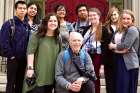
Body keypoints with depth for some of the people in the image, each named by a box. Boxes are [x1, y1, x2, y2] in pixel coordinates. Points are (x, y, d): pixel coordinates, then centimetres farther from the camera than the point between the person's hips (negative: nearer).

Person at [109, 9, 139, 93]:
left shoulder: (132, 30, -9)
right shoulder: (119, 30, 14)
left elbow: (125, 46, -18)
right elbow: (111, 44, 5)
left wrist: (114, 46, -2)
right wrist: (118, 49, -14)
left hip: (129, 63, -7)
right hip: (118, 61, 7)